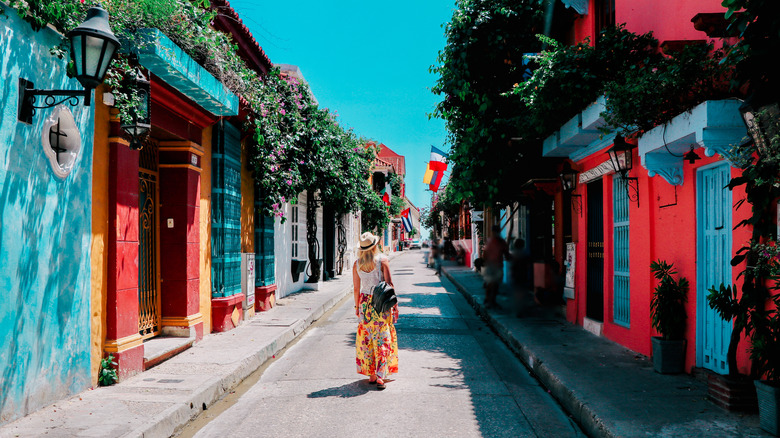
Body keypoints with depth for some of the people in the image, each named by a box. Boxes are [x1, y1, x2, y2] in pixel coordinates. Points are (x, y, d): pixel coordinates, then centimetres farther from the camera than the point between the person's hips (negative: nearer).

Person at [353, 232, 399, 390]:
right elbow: (389, 284, -10)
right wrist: (394, 303, -3)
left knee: (367, 340, 11)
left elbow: (356, 288, 4)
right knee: (383, 339, 1)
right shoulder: (382, 260, -8)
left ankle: (371, 375, 16)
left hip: (365, 303, 3)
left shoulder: (357, 264, 1)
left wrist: (357, 306, 16)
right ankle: (380, 376, -7)